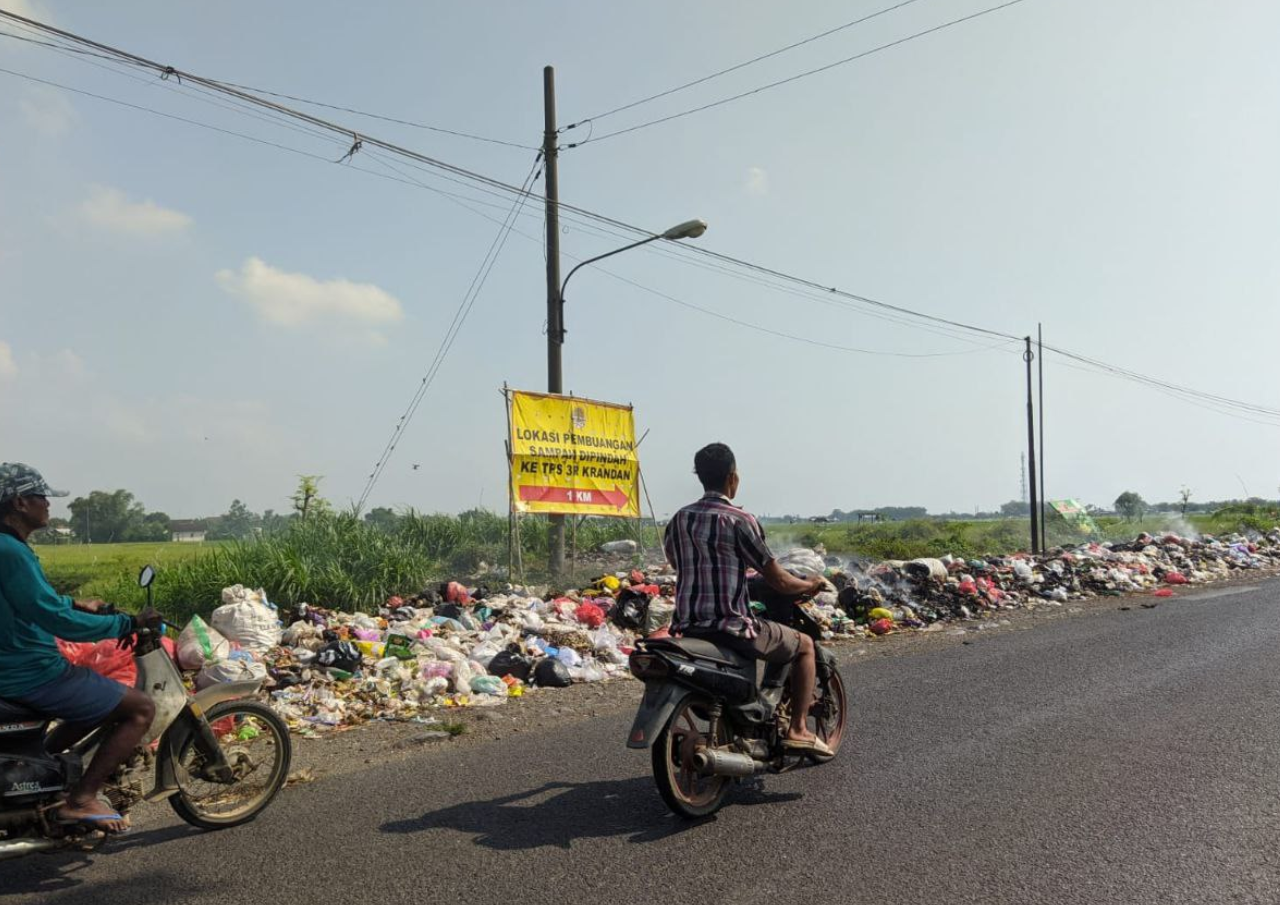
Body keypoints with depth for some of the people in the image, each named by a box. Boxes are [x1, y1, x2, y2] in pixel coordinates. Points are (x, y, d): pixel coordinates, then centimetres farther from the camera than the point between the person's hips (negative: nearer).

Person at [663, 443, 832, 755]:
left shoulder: (677, 520, 7)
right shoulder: (739, 520, -12)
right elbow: (779, 582, -9)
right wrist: (810, 585, 12)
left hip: (687, 627, 7)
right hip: (732, 628, -7)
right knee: (805, 645, 15)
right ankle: (798, 730, 13)